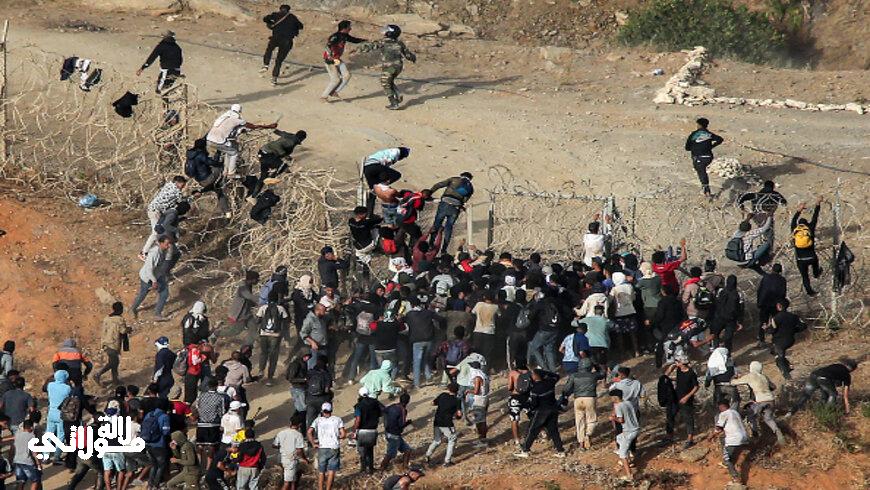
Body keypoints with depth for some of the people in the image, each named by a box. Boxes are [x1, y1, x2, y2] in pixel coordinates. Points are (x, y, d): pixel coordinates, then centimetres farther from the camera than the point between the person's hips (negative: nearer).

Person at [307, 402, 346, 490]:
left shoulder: (318, 420, 4)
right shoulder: (337, 420, 3)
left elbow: (309, 432, -9)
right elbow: (343, 434, -4)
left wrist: (313, 444, -2)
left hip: (322, 448, 1)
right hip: (334, 448, -1)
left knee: (321, 472, 12)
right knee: (331, 471, 5)